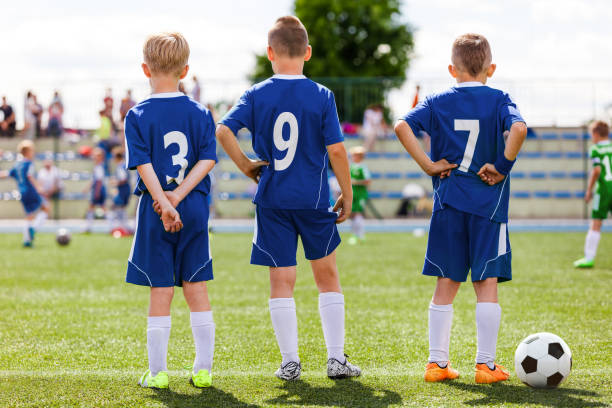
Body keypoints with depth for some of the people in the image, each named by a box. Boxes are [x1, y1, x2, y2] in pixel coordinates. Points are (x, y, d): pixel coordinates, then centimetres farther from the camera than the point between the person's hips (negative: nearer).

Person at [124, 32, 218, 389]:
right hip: (196, 211, 2)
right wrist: (180, 195, -9)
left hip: (155, 214, -2)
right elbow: (208, 159, -5)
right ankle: (204, 369, 10)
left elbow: (144, 165, -12)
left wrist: (165, 203, -15)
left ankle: (158, 372, 6)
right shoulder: (200, 114, 4)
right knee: (198, 292, 8)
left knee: (160, 293, 3)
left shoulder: (138, 116, -3)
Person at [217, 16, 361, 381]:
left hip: (272, 200, 1)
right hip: (314, 200, -1)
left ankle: (290, 362, 7)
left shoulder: (257, 95, -1)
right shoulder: (322, 96, -4)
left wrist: (245, 165, -1)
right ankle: (336, 358, 11)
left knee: (282, 281, 6)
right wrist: (347, 194, 2)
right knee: (328, 276, 12)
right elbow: (336, 149, -8)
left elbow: (224, 130, -14)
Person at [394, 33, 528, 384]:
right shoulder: (498, 100, -1)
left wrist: (428, 165, -4)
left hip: (449, 203, 2)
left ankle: (437, 362, 10)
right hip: (488, 202, -2)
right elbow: (519, 129, -21)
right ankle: (486, 364, 1)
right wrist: (503, 167, -11)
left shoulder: (438, 103, 5)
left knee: (446, 285, 9)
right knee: (487, 285, 2)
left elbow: (402, 126, -9)